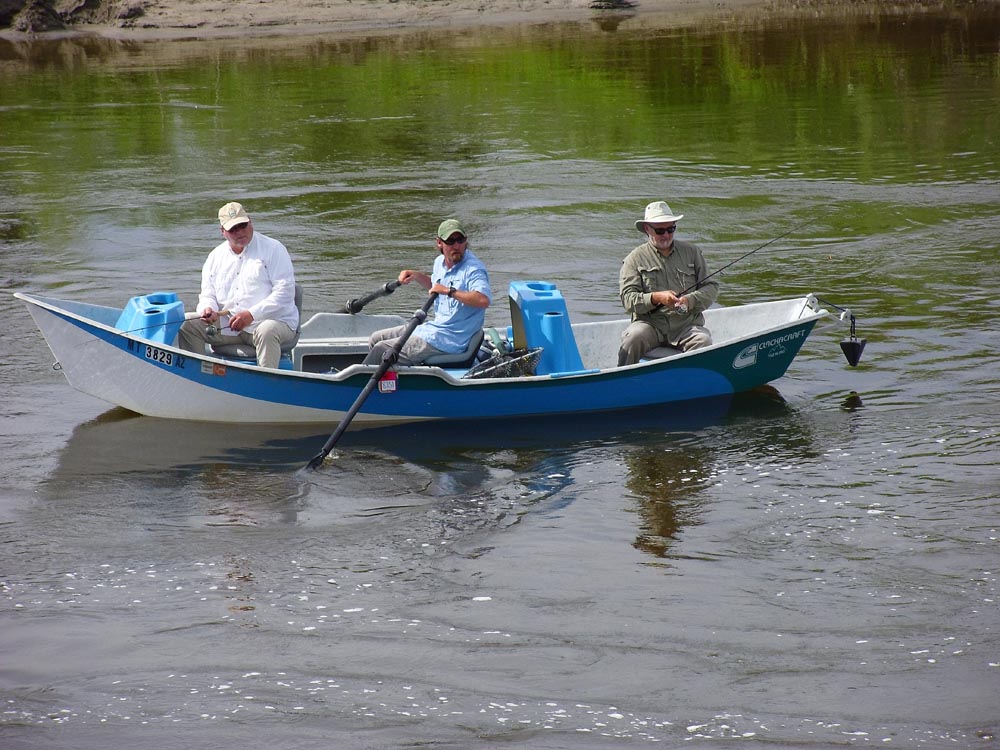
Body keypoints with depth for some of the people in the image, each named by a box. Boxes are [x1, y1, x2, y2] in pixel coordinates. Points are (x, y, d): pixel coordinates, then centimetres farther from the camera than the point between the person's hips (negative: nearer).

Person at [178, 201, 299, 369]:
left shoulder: (273, 249, -1)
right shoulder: (215, 257, 15)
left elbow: (285, 292, -10)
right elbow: (208, 294, 16)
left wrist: (251, 314, -19)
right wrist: (208, 309, -12)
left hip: (274, 320, -5)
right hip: (227, 326, 5)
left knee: (266, 331, -39)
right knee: (188, 327, -12)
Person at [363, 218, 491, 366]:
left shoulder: (473, 269, -19)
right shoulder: (440, 262, 9)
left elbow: (484, 300, -38)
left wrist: (449, 291, -35)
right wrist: (416, 276, 13)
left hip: (447, 341, -9)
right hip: (436, 325, 9)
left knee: (382, 350, -9)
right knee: (376, 339, 14)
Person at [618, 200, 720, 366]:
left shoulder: (691, 252, 16)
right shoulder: (635, 259, 8)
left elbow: (711, 287, 11)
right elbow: (628, 299, -3)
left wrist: (690, 301, -10)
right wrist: (656, 298, -21)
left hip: (687, 324, 1)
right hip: (650, 324, -1)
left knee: (703, 341, -30)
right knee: (633, 338, -33)